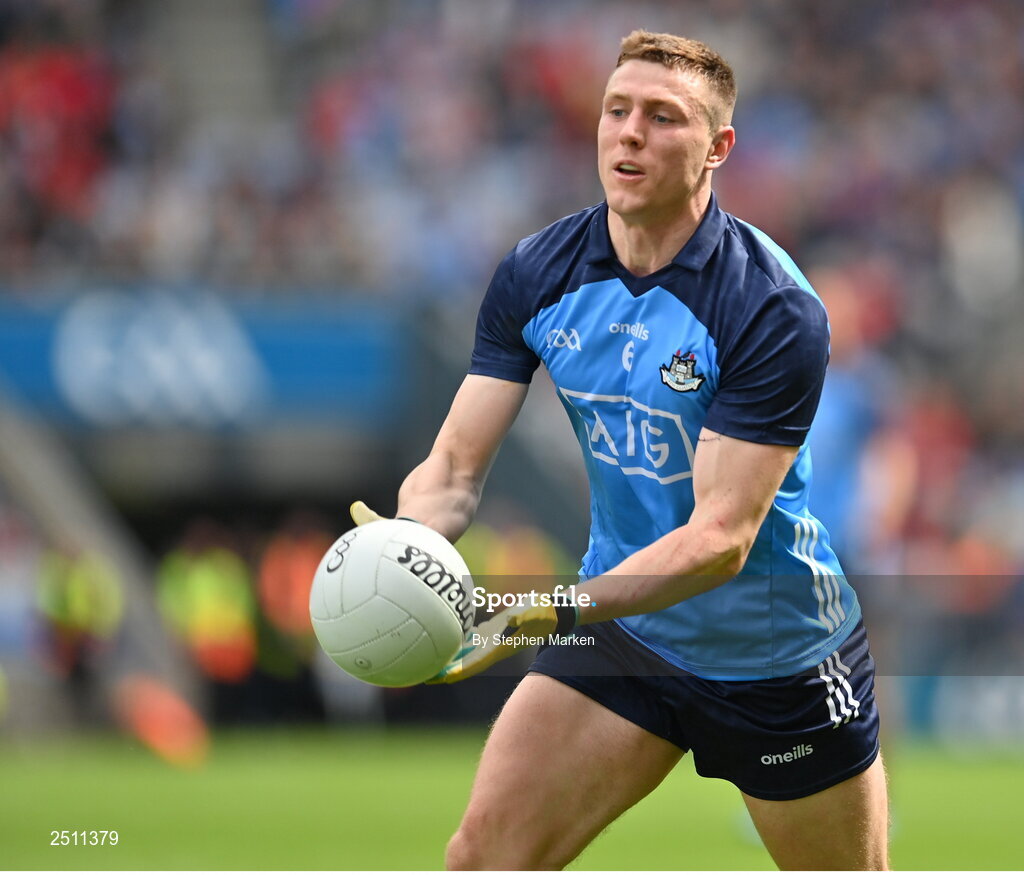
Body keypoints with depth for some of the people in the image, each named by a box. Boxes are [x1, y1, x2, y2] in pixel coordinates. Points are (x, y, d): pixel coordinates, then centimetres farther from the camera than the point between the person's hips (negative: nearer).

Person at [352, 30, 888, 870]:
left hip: (777, 663, -4)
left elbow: (721, 538, -28)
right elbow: (456, 468, -7)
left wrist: (556, 610, -41)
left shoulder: (775, 311, -23)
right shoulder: (537, 273, -7)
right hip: (624, 632, 4)